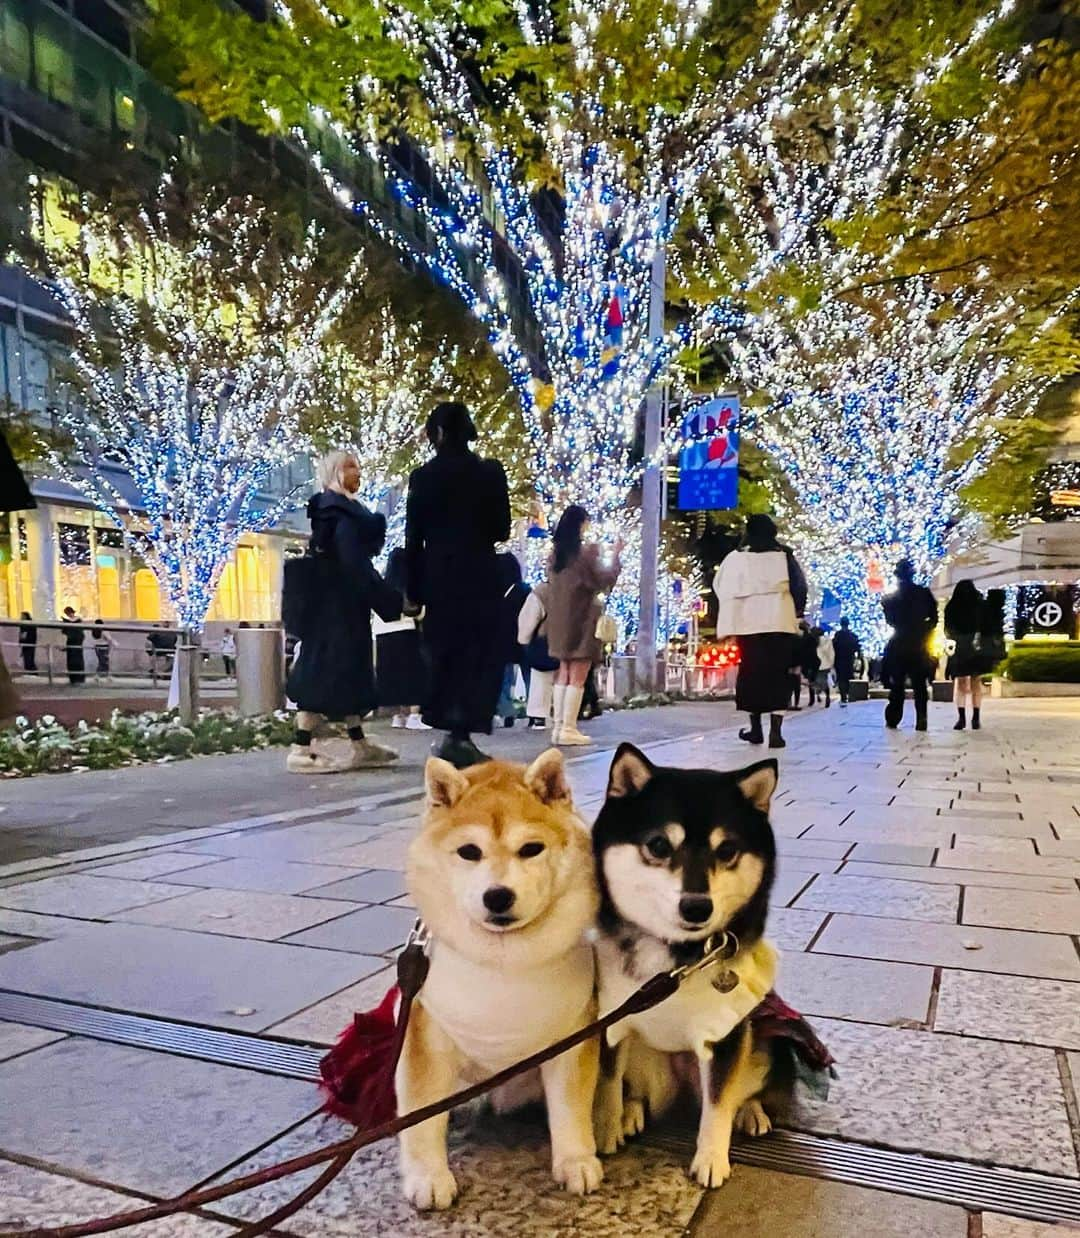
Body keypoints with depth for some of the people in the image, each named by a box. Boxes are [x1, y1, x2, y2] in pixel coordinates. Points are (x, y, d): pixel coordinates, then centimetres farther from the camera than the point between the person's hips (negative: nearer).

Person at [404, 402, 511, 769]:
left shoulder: (424, 476, -2)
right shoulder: (491, 473, 0)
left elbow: (414, 538, -1)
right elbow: (502, 530, 4)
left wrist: (412, 589, 5)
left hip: (439, 579, 1)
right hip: (481, 578, 0)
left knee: (445, 655, 11)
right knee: (479, 657, 5)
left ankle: (452, 734, 15)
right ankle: (461, 735, -1)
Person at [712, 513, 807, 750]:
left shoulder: (736, 557, 2)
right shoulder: (784, 555, 4)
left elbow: (720, 587, 5)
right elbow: (799, 586, 5)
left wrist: (731, 619, 19)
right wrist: (797, 613, 17)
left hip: (749, 622, 0)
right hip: (780, 622, 0)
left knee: (751, 672, 10)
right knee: (778, 675, 2)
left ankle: (756, 728, 15)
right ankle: (775, 731, -7)